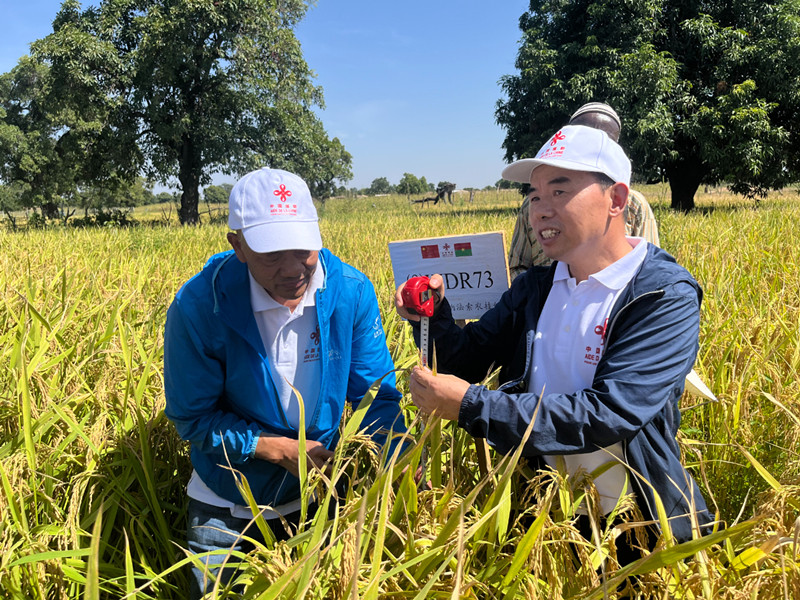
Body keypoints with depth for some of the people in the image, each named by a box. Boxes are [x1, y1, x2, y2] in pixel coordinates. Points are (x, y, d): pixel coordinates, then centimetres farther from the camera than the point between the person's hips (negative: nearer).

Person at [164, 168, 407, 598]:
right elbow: (192, 417, -15)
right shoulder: (198, 306, -24)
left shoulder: (352, 291, -19)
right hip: (226, 508, -1)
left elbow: (376, 395, -12)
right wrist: (278, 449, -23)